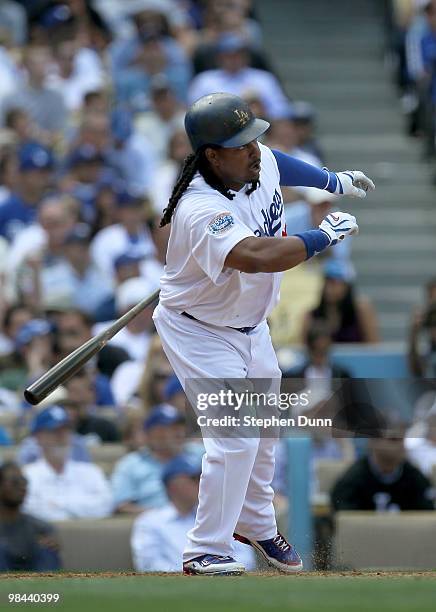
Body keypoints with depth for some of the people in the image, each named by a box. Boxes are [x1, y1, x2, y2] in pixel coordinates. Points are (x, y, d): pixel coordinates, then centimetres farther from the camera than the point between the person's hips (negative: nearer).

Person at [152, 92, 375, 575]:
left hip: (251, 326, 9)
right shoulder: (200, 210, -38)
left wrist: (335, 181, 26)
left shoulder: (262, 163, -12)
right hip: (200, 332, -9)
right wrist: (324, 236, -42)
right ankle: (205, 552, -5)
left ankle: (256, 524, 43)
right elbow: (255, 256, -53)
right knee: (235, 438, -17)